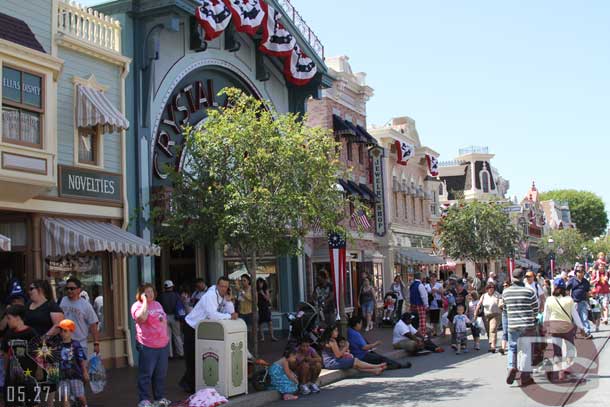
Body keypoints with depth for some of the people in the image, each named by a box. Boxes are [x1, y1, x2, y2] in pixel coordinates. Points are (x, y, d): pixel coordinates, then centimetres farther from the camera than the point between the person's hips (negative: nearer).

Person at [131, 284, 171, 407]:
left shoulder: (157, 304, 14)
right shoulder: (137, 306, -7)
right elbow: (141, 318, -28)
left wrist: (167, 336, 9)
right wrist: (145, 301, -19)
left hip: (163, 344, 7)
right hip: (147, 346, -6)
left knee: (161, 374, 13)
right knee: (146, 374, -2)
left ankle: (160, 397, 22)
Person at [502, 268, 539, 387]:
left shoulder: (506, 292, 0)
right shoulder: (529, 291, -9)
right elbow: (536, 309, 0)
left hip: (512, 325, 2)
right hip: (527, 325, -2)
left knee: (512, 348, 15)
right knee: (527, 350, 6)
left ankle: (511, 367, -5)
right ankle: (525, 375, 10)